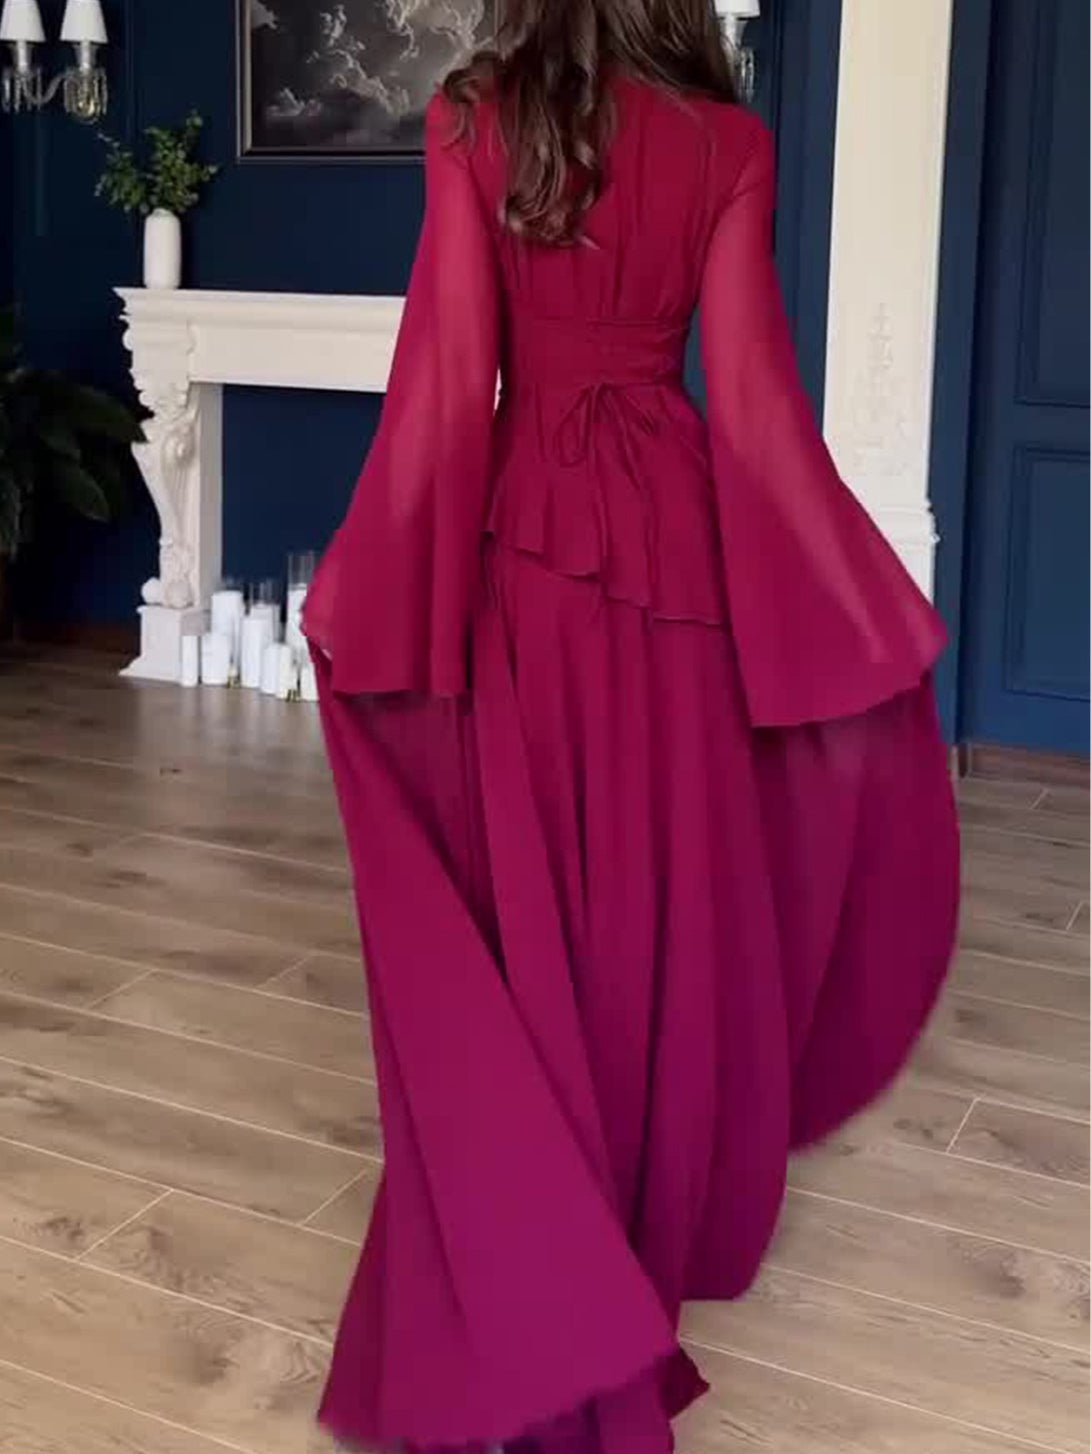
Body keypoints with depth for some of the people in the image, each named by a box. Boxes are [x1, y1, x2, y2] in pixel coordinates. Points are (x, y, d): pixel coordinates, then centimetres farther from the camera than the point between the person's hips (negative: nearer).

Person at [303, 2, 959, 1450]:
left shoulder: (474, 124, -1)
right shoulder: (727, 142, -1)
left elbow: (447, 368, -7)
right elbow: (752, 386, -6)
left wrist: (383, 586, -3)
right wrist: (860, 607, -1)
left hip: (521, 530, 0)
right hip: (671, 529, 0)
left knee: (520, 902, 7)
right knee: (669, 898, 13)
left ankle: (525, 1296, 11)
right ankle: (651, 1237, 29)